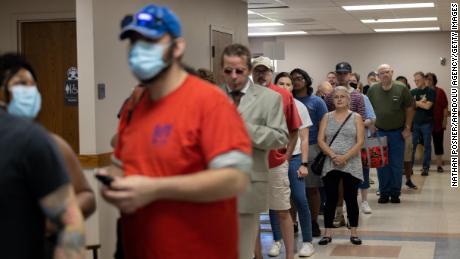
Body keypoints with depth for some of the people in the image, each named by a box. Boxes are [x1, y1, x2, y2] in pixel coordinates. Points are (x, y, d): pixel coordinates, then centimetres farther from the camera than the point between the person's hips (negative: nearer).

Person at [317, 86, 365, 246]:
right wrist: (333, 155, -14)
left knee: (351, 199, 3)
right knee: (331, 199, 3)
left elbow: (360, 142, -4)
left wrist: (345, 157, -16)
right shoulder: (327, 117, 9)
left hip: (351, 165, -1)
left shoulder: (356, 117, 4)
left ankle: (354, 233, 12)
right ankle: (327, 233, 9)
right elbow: (320, 140, 1)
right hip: (330, 165, 1)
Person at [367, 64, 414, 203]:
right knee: (382, 165, 6)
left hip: (397, 133, -1)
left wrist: (407, 128, -3)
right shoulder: (373, 90, -1)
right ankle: (384, 193, 15)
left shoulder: (401, 89, -6)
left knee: (397, 164, 3)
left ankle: (395, 193, 13)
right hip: (379, 132, 1)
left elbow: (409, 108, 0)